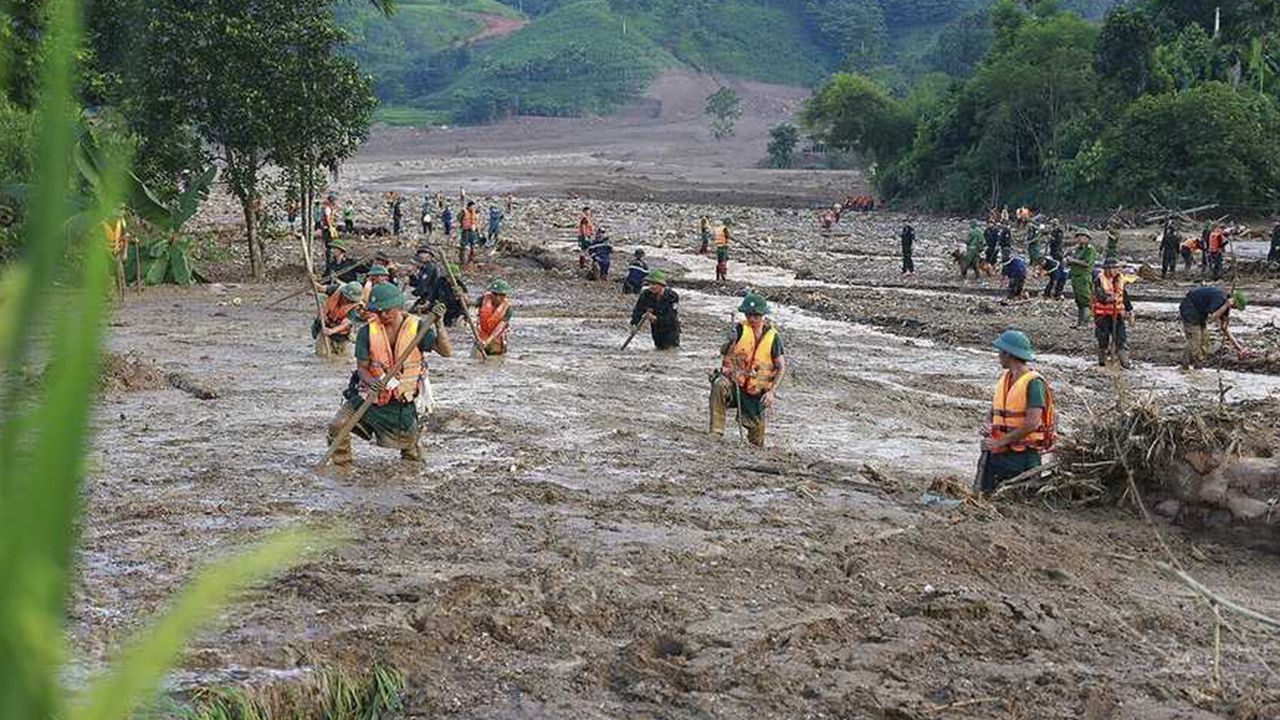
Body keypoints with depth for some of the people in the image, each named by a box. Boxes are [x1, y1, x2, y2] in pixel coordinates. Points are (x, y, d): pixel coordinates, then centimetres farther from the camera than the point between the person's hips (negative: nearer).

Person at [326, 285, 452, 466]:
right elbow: (362, 367, -7)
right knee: (338, 425, -15)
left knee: (407, 441, 11)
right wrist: (371, 381, -30)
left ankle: (412, 455, 49)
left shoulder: (417, 327, -12)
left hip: (402, 399, 0)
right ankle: (341, 463, 9)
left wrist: (439, 325, -34)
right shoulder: (367, 332, -10)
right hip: (370, 393, 0)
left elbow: (446, 351, -19)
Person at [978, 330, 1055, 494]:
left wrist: (1000, 442, -18)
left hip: (1023, 455, -7)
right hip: (997, 453, 7)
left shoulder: (1033, 382, -13)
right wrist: (987, 424, -3)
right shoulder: (1003, 377, 11)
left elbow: (1032, 423, -20)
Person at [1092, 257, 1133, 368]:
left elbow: (1124, 295, 19)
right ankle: (1102, 361, 14)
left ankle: (1124, 361, -2)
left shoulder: (1119, 279, 8)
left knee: (1122, 336, -4)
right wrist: (1108, 298, -44)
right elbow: (1099, 294, -24)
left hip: (1117, 313, 5)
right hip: (1102, 313, -5)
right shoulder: (1099, 279, -10)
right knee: (1103, 338, 0)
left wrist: (1129, 309, 21)